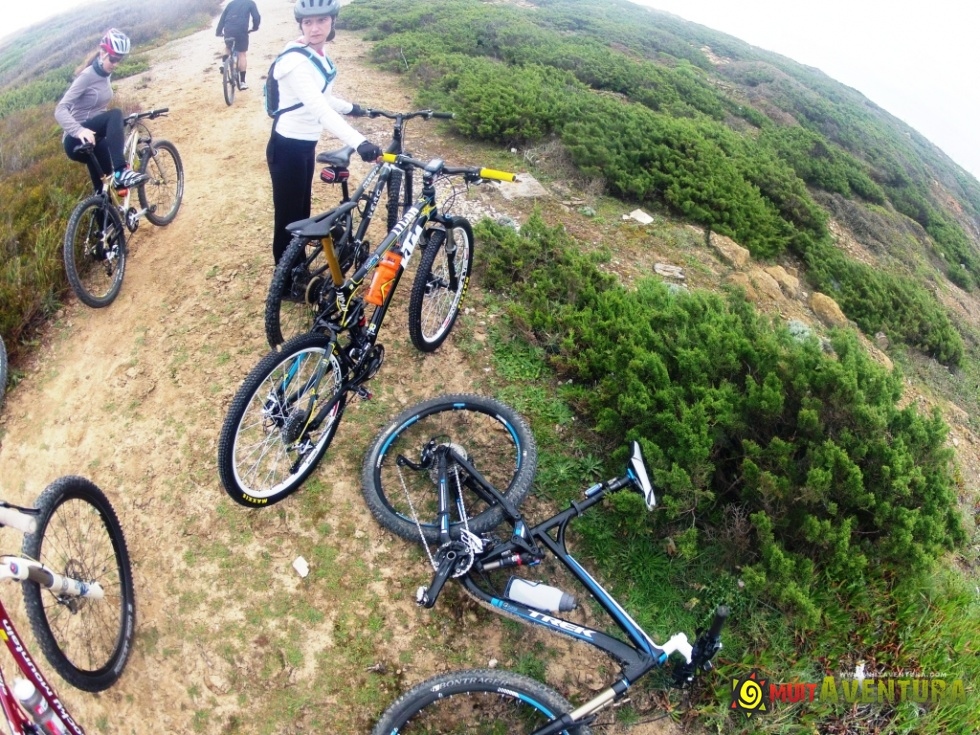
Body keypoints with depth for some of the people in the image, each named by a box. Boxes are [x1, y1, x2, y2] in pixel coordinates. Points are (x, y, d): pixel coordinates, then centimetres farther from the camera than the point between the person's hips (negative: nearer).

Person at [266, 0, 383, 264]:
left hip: (306, 145, 9)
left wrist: (350, 107, 35)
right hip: (287, 148, -9)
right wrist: (359, 142, -52)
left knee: (302, 211, 19)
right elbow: (318, 108, -40)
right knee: (288, 218, 1)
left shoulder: (318, 54, 3)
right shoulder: (295, 60, -25)